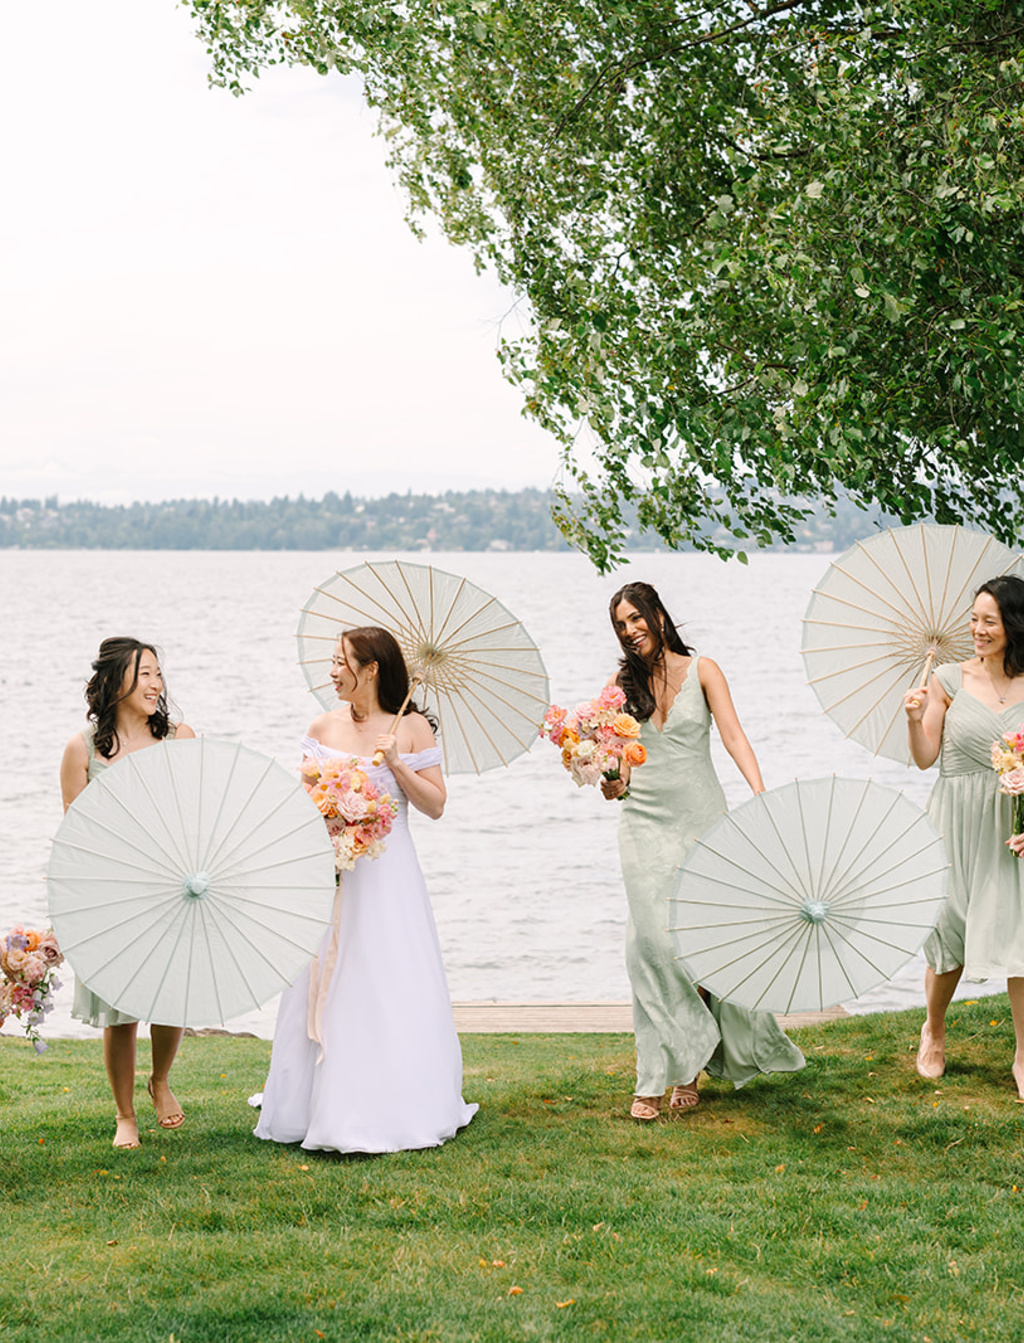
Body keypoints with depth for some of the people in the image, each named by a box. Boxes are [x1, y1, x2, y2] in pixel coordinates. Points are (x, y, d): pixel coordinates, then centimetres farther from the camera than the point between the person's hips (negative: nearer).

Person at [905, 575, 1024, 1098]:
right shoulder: (950, 679, 0)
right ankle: (933, 1031, 32)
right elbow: (925, 758, 1)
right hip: (956, 818, 0)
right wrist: (915, 719, -16)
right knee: (950, 929, 7)